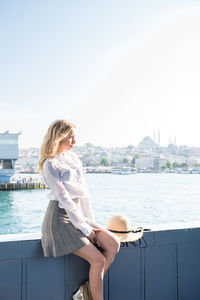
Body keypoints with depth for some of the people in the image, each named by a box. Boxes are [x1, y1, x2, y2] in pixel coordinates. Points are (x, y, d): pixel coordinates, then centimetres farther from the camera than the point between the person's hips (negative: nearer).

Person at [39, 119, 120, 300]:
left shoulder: (73, 157, 12)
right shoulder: (50, 165, -12)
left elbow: (84, 192, 12)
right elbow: (64, 199, -16)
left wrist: (91, 221, 8)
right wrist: (85, 228, -14)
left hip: (75, 215, 8)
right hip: (59, 219, -8)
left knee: (113, 244, -7)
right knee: (98, 260, -17)